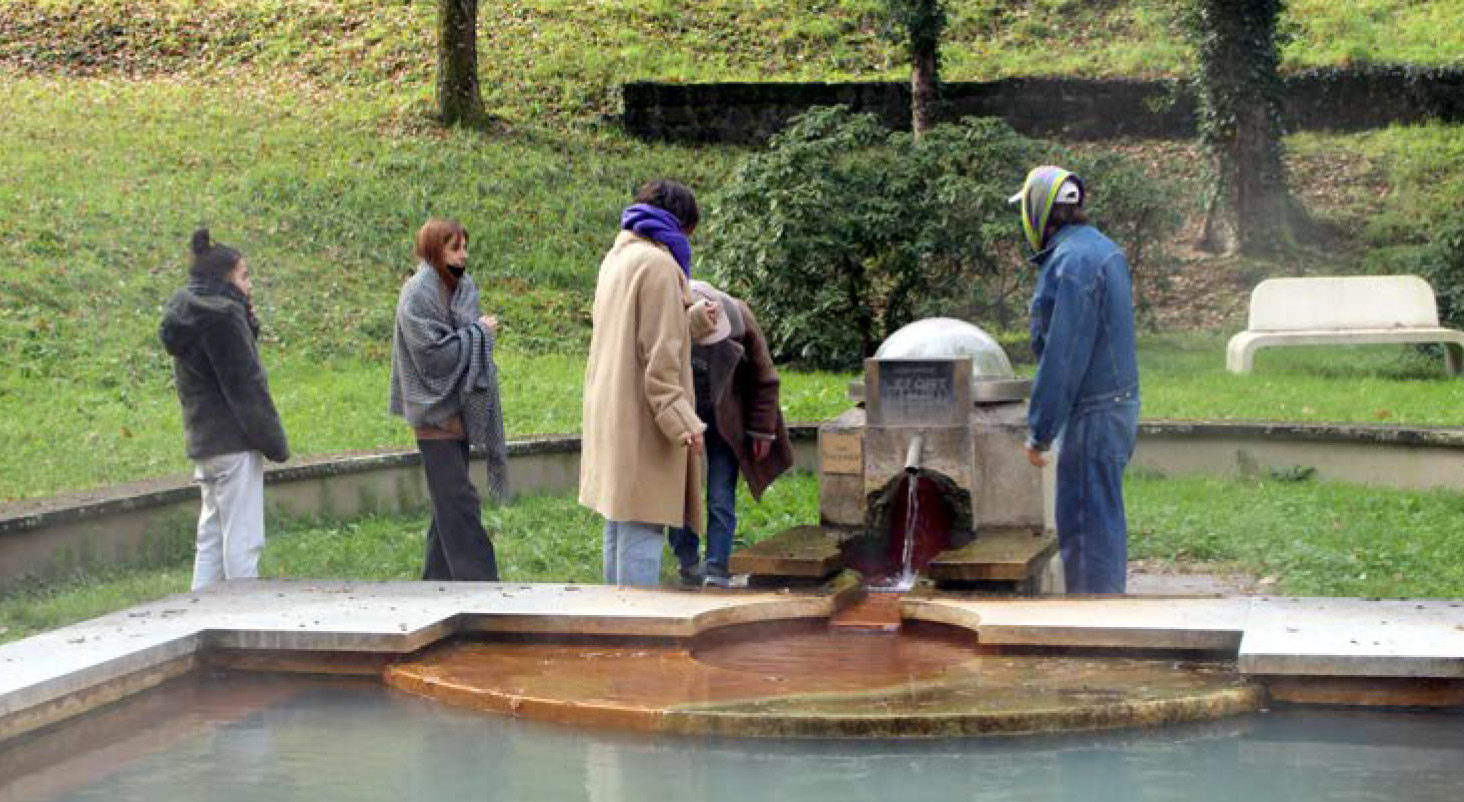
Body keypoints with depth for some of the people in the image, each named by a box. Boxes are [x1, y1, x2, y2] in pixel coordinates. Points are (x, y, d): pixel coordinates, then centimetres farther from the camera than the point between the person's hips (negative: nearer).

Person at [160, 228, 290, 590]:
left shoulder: (186, 314, 14)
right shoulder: (224, 317, -15)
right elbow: (246, 387, -16)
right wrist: (275, 442, -11)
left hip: (203, 441, 9)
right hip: (235, 444, -9)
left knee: (211, 536, 15)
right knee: (242, 542, -5)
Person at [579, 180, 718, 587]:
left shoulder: (616, 258, 14)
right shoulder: (658, 265, -14)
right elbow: (659, 355, -19)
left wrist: (694, 321, 31)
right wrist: (681, 421, -20)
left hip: (611, 417, 10)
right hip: (642, 420, -10)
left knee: (618, 529, 15)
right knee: (643, 527, -8)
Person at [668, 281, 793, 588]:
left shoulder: (739, 317, -20)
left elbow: (764, 378, -7)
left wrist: (762, 432, -5)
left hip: (725, 420, -1)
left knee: (721, 501, -3)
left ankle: (716, 571, 1)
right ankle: (688, 565, 16)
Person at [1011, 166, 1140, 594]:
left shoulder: (1071, 263, -17)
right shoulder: (1103, 249, 15)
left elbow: (1062, 356, -19)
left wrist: (1040, 430, -15)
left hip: (1092, 410, -10)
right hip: (1118, 401, 10)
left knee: (1092, 520, -6)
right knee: (1101, 515, 15)